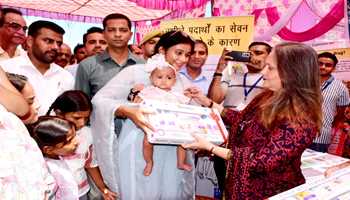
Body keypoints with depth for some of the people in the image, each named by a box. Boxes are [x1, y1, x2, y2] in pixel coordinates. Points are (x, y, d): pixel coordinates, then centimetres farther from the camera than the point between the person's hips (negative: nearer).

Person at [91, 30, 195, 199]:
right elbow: (99, 100, -13)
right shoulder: (136, 72, -6)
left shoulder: (184, 84, 11)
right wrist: (128, 112, -29)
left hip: (172, 153, 5)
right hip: (139, 151, -4)